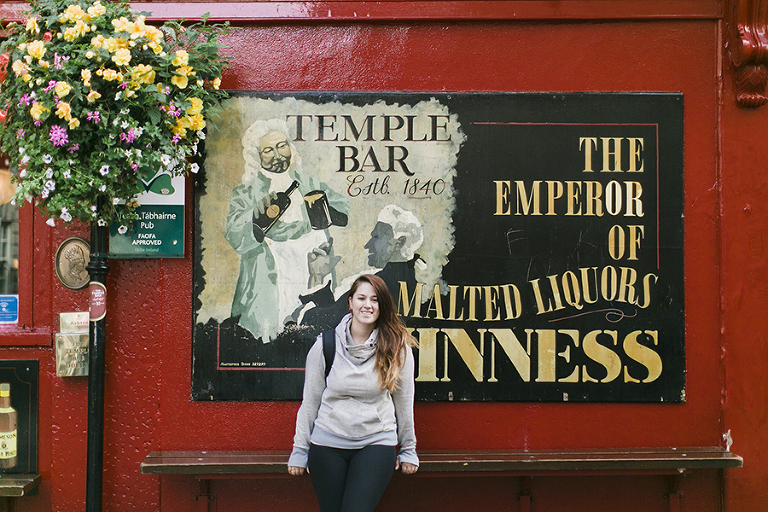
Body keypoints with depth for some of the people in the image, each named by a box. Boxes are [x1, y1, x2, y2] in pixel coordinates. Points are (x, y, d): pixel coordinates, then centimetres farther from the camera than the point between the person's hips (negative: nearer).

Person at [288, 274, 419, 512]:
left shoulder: (398, 348, -3)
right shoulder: (325, 345, -2)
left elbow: (404, 400, 5)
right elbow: (310, 400, 4)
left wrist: (408, 449, 11)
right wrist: (299, 450, 6)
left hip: (377, 442, -1)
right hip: (327, 442, 1)